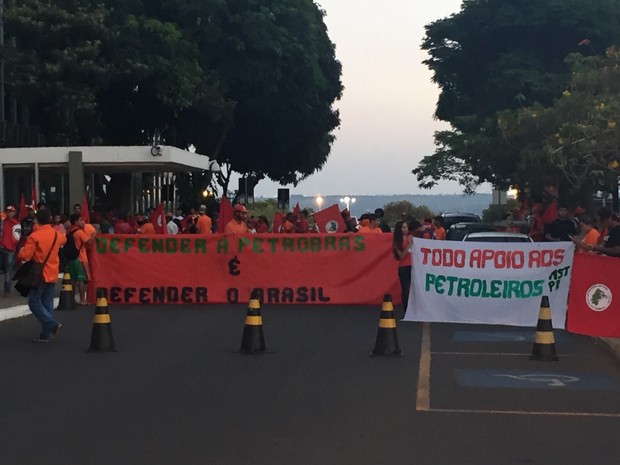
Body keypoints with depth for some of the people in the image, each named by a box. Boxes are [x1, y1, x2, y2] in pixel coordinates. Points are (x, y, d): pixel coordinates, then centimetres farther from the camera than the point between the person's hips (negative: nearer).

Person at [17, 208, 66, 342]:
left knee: (34, 302, 2)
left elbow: (24, 256, -18)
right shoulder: (57, 235, 4)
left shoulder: (34, 236, -16)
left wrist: (22, 250, 2)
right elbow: (63, 240, 30)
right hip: (52, 275, 6)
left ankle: (52, 324, -15)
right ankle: (46, 334, 9)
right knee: (47, 304, 9)